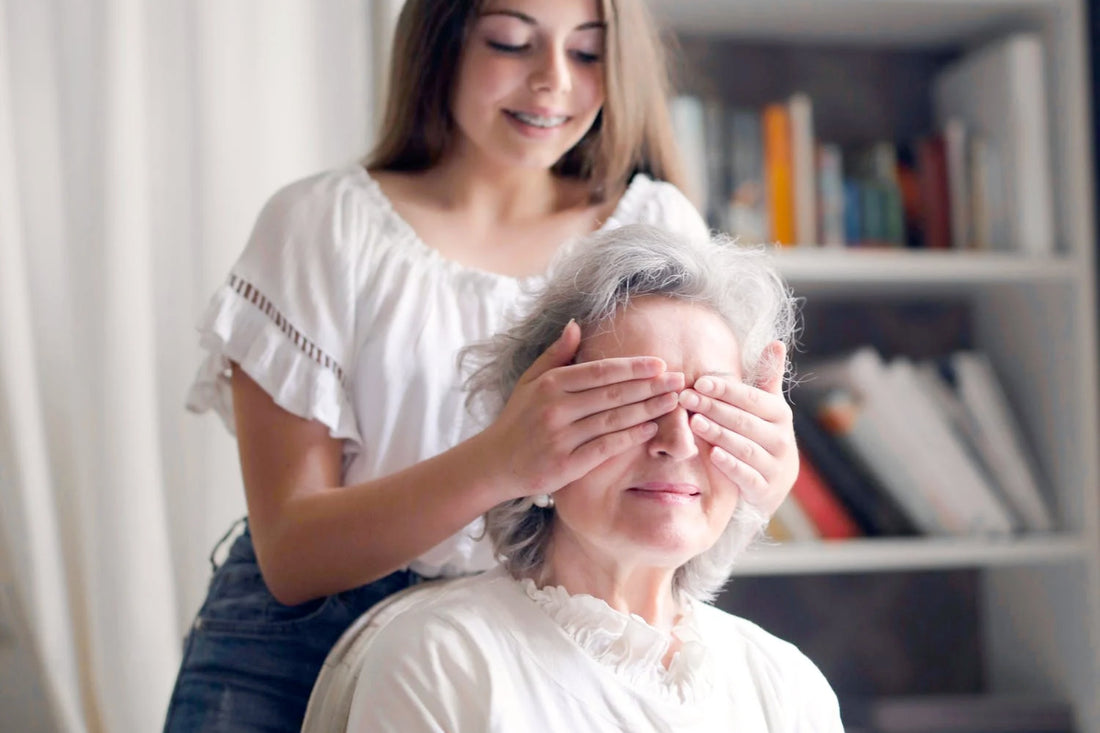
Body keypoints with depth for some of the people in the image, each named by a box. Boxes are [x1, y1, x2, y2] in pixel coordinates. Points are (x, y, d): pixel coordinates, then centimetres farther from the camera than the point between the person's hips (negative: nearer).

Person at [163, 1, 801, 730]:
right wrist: (500, 463, -29)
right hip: (308, 642, 1)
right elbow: (290, 554, -12)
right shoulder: (323, 224, -5)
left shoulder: (656, 224, 2)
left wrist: (767, 471, -27)